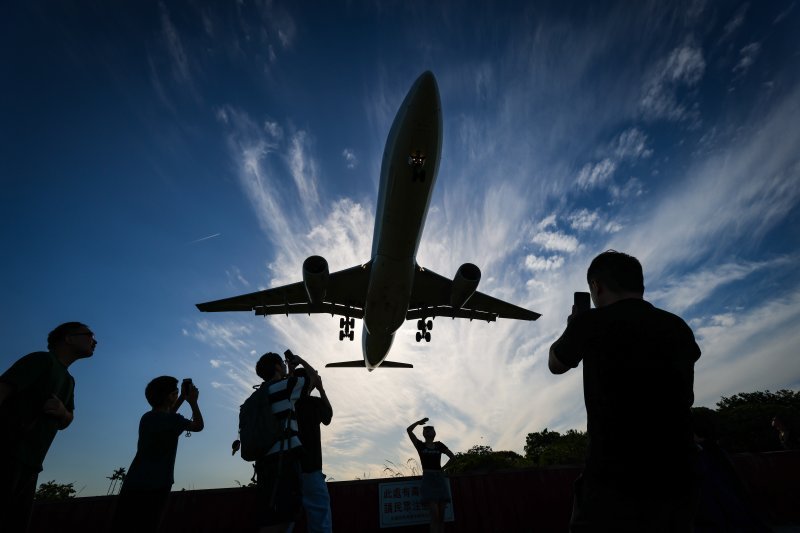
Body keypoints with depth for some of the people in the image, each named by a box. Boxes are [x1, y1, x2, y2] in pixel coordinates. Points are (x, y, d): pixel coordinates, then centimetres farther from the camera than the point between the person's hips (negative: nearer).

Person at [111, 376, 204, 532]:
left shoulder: (147, 417, 12)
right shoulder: (172, 420, -11)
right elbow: (198, 426, 3)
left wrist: (182, 398, 29)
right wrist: (193, 402, 11)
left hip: (133, 484, 7)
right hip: (155, 486, -7)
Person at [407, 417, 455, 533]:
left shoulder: (439, 445, 12)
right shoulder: (420, 445, 5)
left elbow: (453, 457, 12)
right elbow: (408, 430, -4)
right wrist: (419, 422, 4)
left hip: (440, 478, 3)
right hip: (428, 478, -3)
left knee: (441, 512, 1)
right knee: (434, 511, -16)